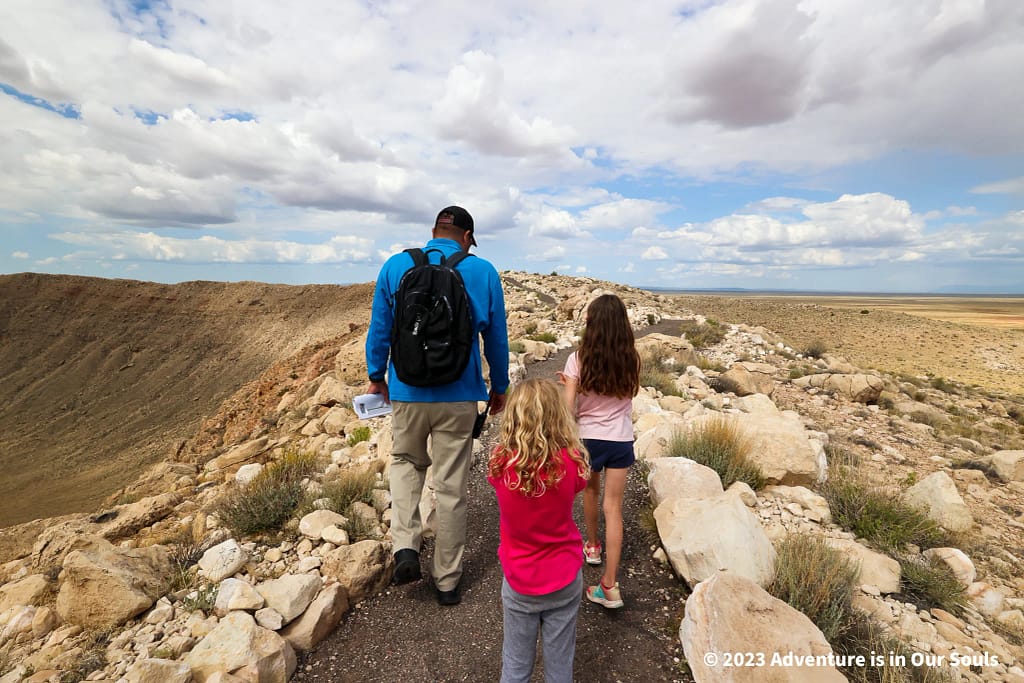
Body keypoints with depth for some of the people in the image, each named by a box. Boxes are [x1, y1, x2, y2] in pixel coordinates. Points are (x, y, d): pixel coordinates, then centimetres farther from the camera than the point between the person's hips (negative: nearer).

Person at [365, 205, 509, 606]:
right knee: (452, 487, 12)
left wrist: (376, 377, 17)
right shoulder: (483, 272, -3)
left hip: (407, 392, 1)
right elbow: (496, 338, 2)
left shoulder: (395, 266, -1)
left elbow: (379, 329, 3)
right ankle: (447, 580, 27)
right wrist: (499, 387, 14)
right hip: (458, 397, -1)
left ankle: (405, 547, 11)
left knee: (405, 462, 27)